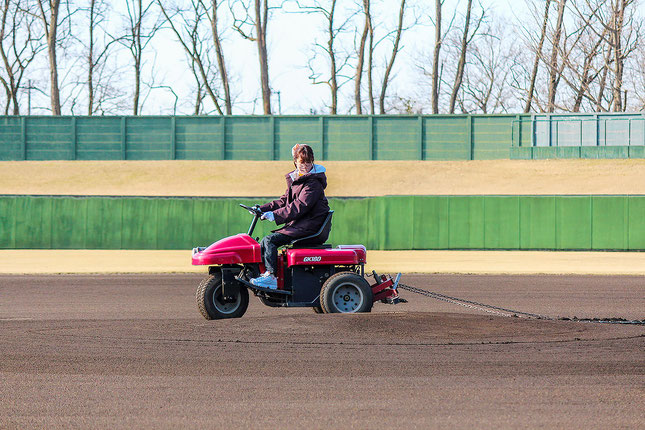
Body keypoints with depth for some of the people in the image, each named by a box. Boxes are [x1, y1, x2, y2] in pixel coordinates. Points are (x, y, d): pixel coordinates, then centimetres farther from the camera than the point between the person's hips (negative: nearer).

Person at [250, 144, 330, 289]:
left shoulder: (313, 184, -14)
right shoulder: (295, 180, 16)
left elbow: (299, 207, -23)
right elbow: (284, 201, 21)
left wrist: (275, 215, -27)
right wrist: (263, 209, 8)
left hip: (307, 227, -9)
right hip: (296, 225, 9)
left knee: (269, 240, -20)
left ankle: (270, 276, -22)